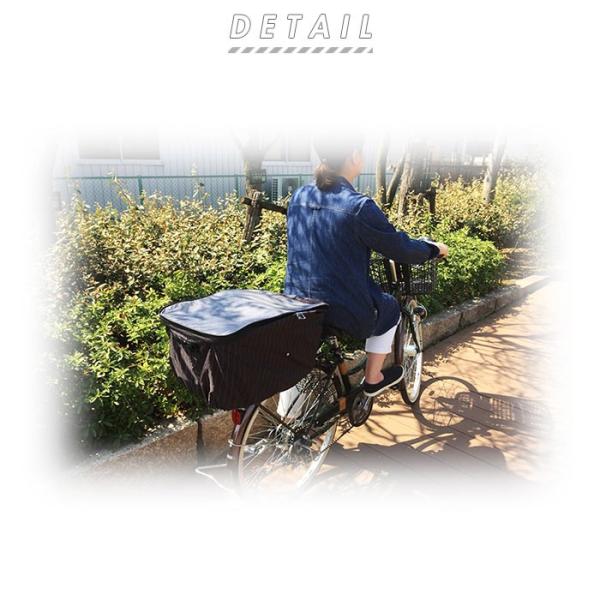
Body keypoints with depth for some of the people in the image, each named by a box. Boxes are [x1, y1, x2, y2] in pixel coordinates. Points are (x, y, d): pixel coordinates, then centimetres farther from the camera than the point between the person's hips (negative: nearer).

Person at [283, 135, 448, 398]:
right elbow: (401, 248, -10)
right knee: (389, 308, 25)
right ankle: (373, 379, 36)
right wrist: (435, 249, 11)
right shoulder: (358, 206, -19)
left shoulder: (298, 196, 1)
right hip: (343, 313, -5)